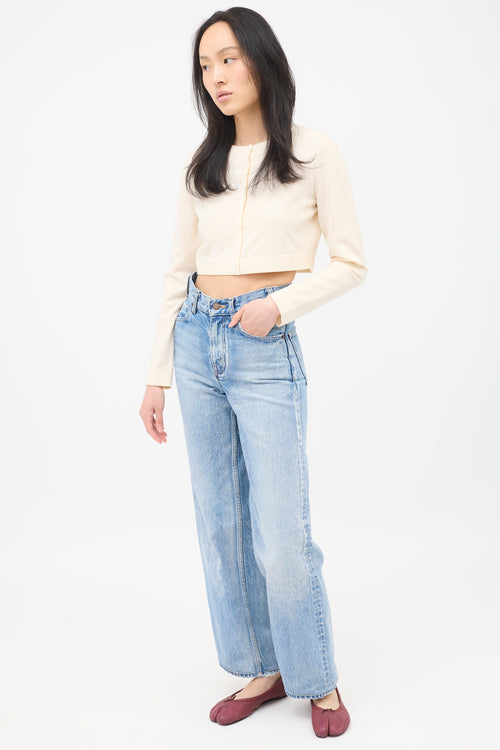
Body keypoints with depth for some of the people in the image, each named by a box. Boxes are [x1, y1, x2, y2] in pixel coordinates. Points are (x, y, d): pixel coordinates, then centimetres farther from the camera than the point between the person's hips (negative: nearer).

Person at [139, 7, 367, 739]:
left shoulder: (314, 154, -3)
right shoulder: (201, 164, 9)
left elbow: (351, 263, -1)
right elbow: (178, 272, 11)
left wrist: (280, 304, -16)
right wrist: (158, 374, 8)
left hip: (267, 352, -5)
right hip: (198, 345, 5)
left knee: (281, 536, -5)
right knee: (221, 525, 9)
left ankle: (318, 681, 17)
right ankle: (263, 669, 24)